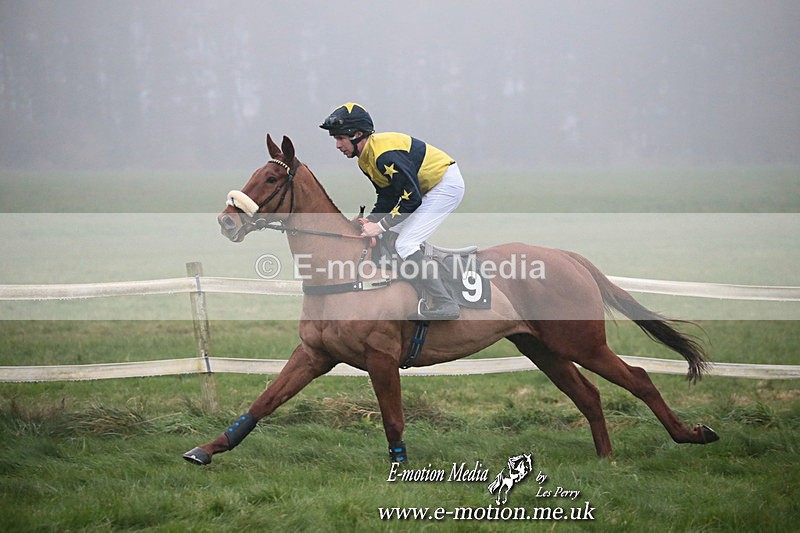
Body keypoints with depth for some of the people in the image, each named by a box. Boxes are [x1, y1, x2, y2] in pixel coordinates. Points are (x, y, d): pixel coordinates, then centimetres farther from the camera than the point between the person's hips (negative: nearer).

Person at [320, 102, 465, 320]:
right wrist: (368, 222, -5)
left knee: (405, 245, -16)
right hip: (429, 189, 11)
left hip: (447, 185, -11)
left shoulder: (384, 154, -27)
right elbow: (387, 199, 10)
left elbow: (411, 198, -27)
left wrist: (380, 225, -23)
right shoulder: (366, 159, 6)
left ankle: (444, 304, -18)